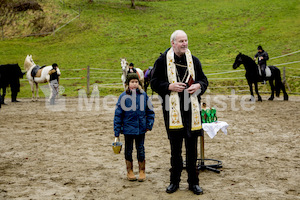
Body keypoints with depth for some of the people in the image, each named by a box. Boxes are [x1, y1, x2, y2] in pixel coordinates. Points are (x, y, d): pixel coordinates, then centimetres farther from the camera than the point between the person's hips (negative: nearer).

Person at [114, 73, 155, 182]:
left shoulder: (143, 95, -3)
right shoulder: (123, 96, -9)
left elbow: (150, 111, 8)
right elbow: (118, 114, -5)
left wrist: (149, 125, 0)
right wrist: (117, 132, -6)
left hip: (141, 128, 1)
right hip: (128, 128, -1)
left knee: (141, 149, 9)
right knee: (128, 150, 12)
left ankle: (142, 171, 23)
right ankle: (129, 171, 26)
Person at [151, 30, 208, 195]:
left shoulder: (194, 60, 10)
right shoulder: (162, 61, 1)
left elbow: (204, 80, 18)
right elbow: (154, 83, 2)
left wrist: (198, 85, -4)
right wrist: (169, 86, -13)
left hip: (192, 109, 2)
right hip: (172, 110, -2)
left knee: (192, 147, 7)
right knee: (175, 147, 6)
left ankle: (193, 182, 19)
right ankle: (174, 181, 21)